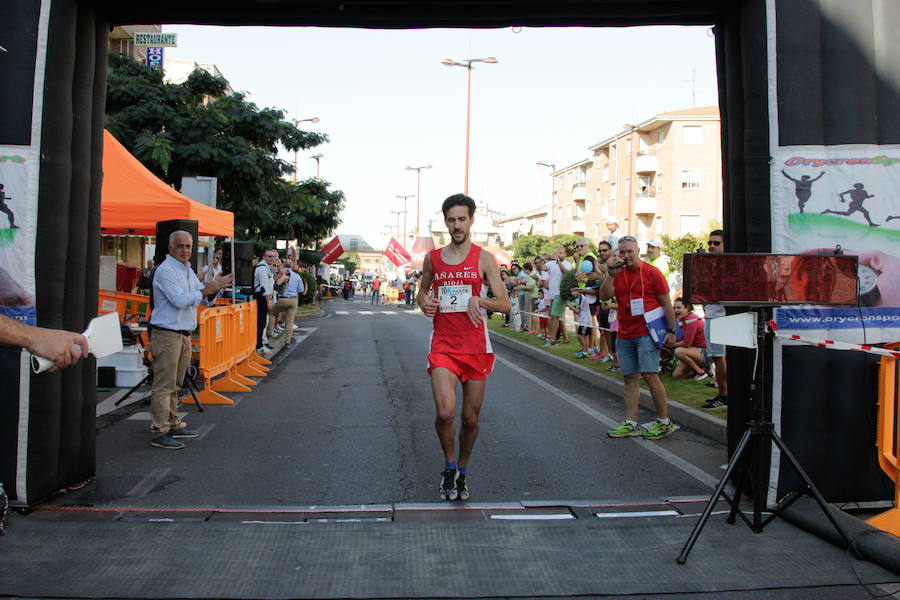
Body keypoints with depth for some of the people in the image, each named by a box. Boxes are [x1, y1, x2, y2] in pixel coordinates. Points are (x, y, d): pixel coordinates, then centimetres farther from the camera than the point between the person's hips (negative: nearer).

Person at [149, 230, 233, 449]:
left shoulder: (187, 269, 17)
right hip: (166, 334, -9)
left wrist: (217, 286, 1)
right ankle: (159, 432, -2)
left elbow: (202, 294, 20)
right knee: (163, 385, -7)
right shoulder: (166, 270, -13)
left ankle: (173, 425, 26)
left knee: (174, 384, 17)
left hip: (184, 334, 9)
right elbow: (180, 300, -23)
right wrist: (206, 290, -17)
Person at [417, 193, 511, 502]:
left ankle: (462, 471, 33)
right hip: (443, 346, 1)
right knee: (445, 412, -17)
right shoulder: (433, 258, 8)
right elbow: (422, 290, 24)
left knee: (471, 418, 7)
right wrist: (424, 302, 0)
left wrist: (478, 300, -22)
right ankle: (449, 466, 11)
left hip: (476, 347, 0)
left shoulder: (483, 259, 0)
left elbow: (505, 304, -3)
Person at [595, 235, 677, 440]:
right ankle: (631, 424, 11)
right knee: (630, 378, 7)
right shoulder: (617, 275, 12)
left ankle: (664, 422, 2)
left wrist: (671, 331, -6)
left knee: (650, 375, -11)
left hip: (647, 333, -5)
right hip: (624, 335, 5)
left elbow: (666, 304, -2)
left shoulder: (651, 273, -2)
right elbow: (604, 294, -2)